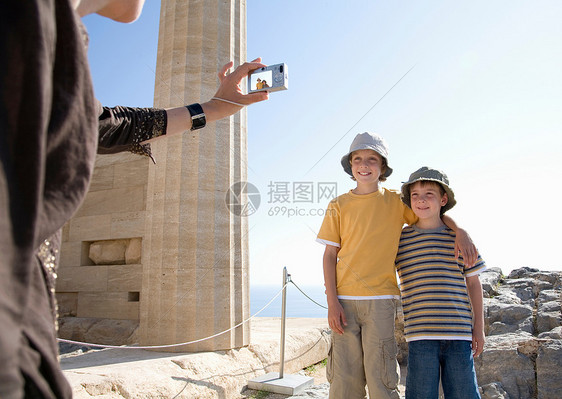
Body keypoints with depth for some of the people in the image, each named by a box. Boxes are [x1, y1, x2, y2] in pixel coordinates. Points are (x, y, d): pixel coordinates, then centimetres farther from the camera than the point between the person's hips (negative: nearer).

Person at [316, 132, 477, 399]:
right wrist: (332, 302, -3)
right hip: (344, 300, 1)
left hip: (380, 300, -1)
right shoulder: (338, 206, 7)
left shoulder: (397, 202, 6)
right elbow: (330, 255, 5)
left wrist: (460, 231, -3)